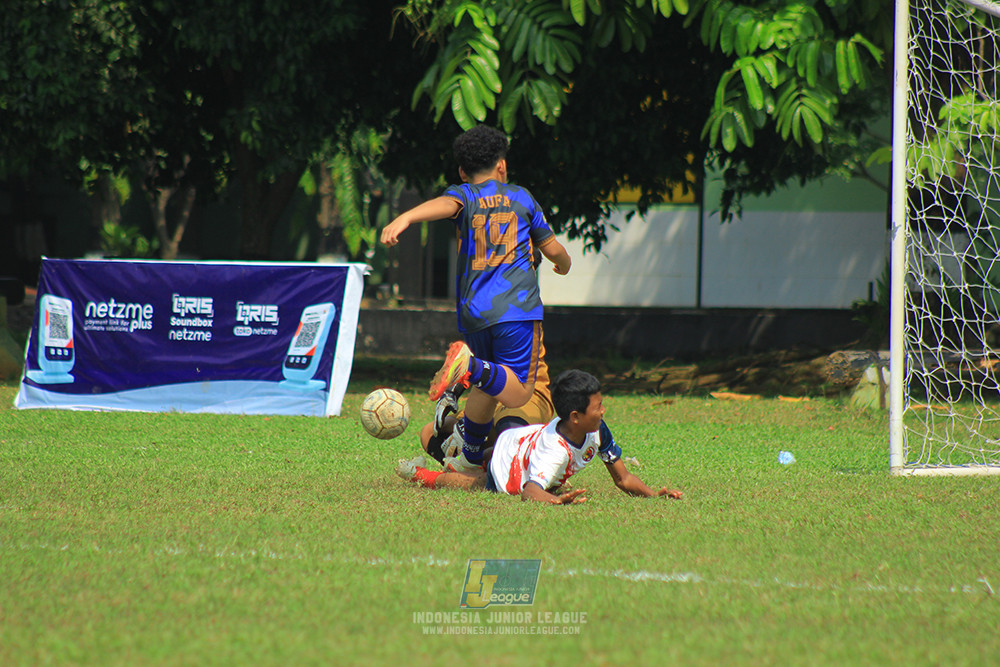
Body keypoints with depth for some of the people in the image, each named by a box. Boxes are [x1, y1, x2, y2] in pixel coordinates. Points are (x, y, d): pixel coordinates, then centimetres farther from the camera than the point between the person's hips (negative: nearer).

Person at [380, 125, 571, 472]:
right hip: (517, 306, -2)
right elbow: (553, 249, 24)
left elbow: (444, 204, -16)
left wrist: (405, 218, -34)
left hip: (474, 311, 2)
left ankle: (471, 456, 16)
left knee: (488, 387, 22)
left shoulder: (464, 195, 10)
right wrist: (564, 264, 48)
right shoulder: (521, 197, 15)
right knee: (517, 393, -8)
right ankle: (472, 366, -33)